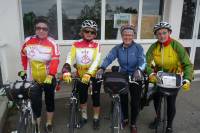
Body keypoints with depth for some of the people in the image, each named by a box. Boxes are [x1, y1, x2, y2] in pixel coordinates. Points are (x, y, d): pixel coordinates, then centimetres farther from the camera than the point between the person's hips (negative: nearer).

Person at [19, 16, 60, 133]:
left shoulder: (52, 43, -12)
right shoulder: (28, 41, -4)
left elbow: (55, 61, -21)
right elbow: (24, 56, 13)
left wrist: (51, 75, -33)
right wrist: (25, 69, 14)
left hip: (48, 78, -1)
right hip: (33, 79, 1)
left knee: (49, 101, 15)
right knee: (35, 104, 6)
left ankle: (49, 124, 37)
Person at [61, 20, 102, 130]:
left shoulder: (96, 45, -7)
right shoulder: (76, 45, -4)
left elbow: (96, 61, -20)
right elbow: (70, 58, -18)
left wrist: (88, 74, -35)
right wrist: (66, 71, -36)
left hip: (93, 75, -2)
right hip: (81, 75, 2)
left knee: (95, 97, 6)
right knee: (82, 97, 15)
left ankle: (96, 118, 28)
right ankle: (84, 117, 37)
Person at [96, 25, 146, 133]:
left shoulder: (138, 48, -10)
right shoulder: (117, 48, -5)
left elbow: (142, 61, -21)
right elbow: (109, 58, -18)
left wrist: (138, 70, -42)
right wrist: (102, 68, -36)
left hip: (136, 78, -2)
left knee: (135, 101, 6)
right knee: (123, 99, 14)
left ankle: (133, 123, 28)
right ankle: (125, 118, 41)